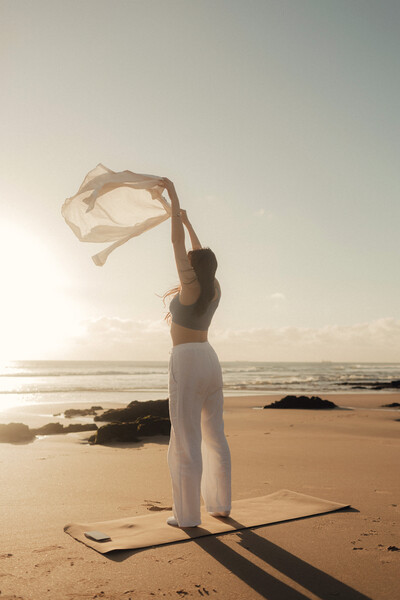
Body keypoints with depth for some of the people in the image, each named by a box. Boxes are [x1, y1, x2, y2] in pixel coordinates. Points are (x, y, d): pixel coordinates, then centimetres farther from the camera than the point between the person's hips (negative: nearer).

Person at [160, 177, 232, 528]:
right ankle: (221, 504, 21)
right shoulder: (215, 289, 9)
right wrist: (188, 222, 34)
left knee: (186, 440, -3)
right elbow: (202, 258, 26)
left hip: (187, 364, -8)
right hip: (210, 361, 8)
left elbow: (177, 243, -5)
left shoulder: (191, 286, -9)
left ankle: (188, 515, 4)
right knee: (214, 436, 14)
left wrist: (174, 198, 3)